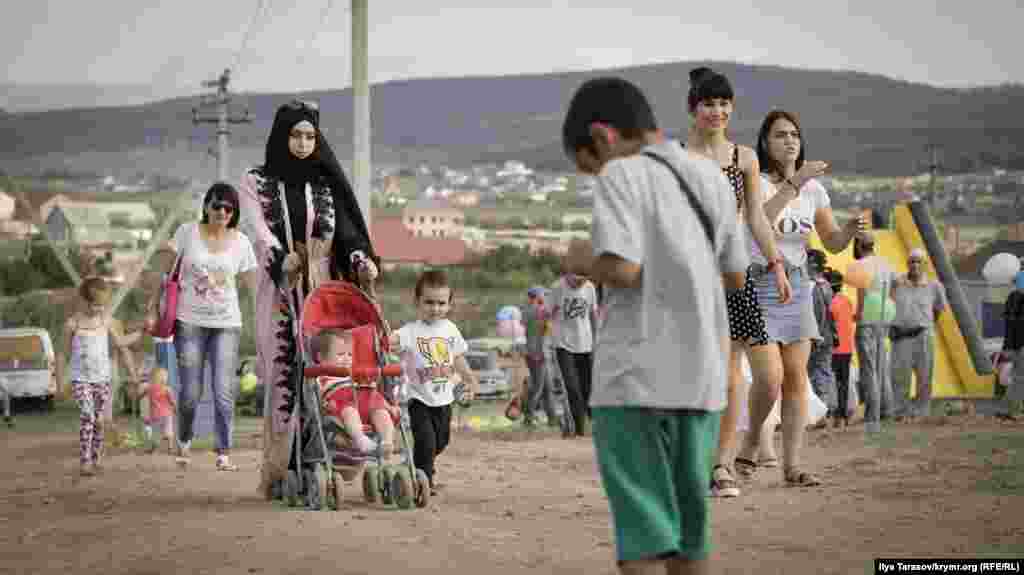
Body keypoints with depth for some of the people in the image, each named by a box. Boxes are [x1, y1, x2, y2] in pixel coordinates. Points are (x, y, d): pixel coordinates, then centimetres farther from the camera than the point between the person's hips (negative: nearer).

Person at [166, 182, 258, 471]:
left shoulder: (240, 242, 2)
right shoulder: (187, 232, -1)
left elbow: (254, 283, 8)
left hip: (226, 324, 1)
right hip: (190, 322, -1)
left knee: (224, 392, -7)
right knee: (190, 393, 2)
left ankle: (224, 453, 2)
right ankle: (184, 441, 30)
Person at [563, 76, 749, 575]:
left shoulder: (621, 174, -7)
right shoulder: (711, 176, 12)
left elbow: (621, 269, -18)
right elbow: (736, 277, 17)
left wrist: (584, 264, 1)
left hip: (635, 373, -6)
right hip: (702, 374, 6)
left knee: (642, 529, -4)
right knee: (688, 522, 14)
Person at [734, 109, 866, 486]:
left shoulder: (813, 189, 7)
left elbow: (832, 243, 10)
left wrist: (850, 230, -11)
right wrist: (793, 182, -35)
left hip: (796, 285, 5)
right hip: (758, 284, -5)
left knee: (796, 374, -1)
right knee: (770, 377, -14)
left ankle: (792, 464, 1)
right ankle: (752, 440, 14)